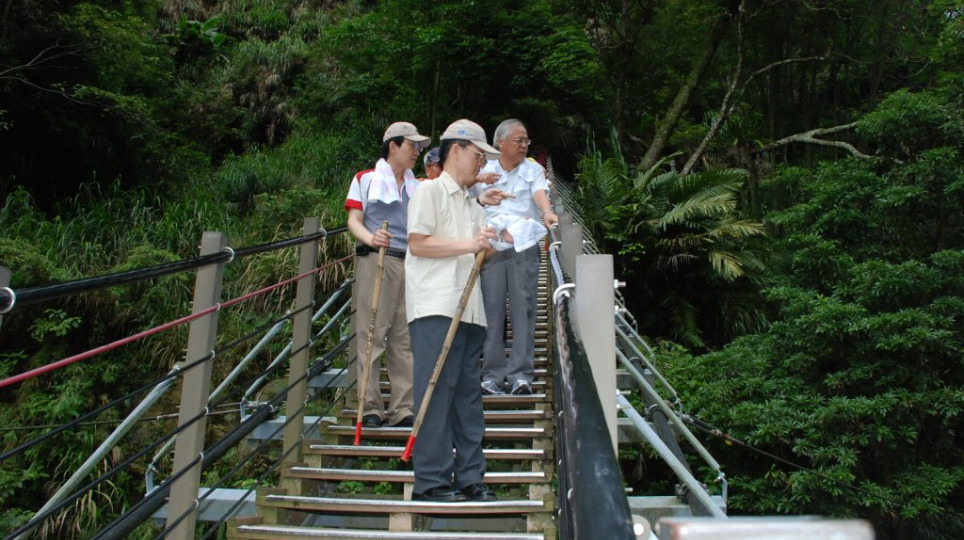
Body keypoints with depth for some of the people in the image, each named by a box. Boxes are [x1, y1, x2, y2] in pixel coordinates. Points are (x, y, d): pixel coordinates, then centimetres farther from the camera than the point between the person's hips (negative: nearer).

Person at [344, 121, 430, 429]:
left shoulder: (417, 187, 21)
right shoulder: (366, 179, 8)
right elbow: (354, 220, 0)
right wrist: (370, 238, -21)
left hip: (410, 265, 5)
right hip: (375, 262, -4)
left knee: (404, 339, 3)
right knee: (371, 335, -5)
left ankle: (402, 410, 7)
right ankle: (370, 409, 1)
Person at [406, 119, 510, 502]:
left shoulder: (471, 201, 23)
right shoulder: (430, 190, 0)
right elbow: (417, 244, -11)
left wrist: (485, 247, 4)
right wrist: (468, 245, -13)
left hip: (469, 309, 8)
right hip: (435, 308, -8)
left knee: (468, 393, 8)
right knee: (437, 391, -6)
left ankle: (469, 477, 15)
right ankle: (431, 481, 2)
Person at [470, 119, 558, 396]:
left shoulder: (533, 169, 11)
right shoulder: (483, 171, 14)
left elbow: (540, 193, -8)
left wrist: (547, 212, -27)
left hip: (525, 246, 0)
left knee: (523, 308, -4)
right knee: (492, 308, -1)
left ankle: (521, 373, -1)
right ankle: (493, 374, 6)